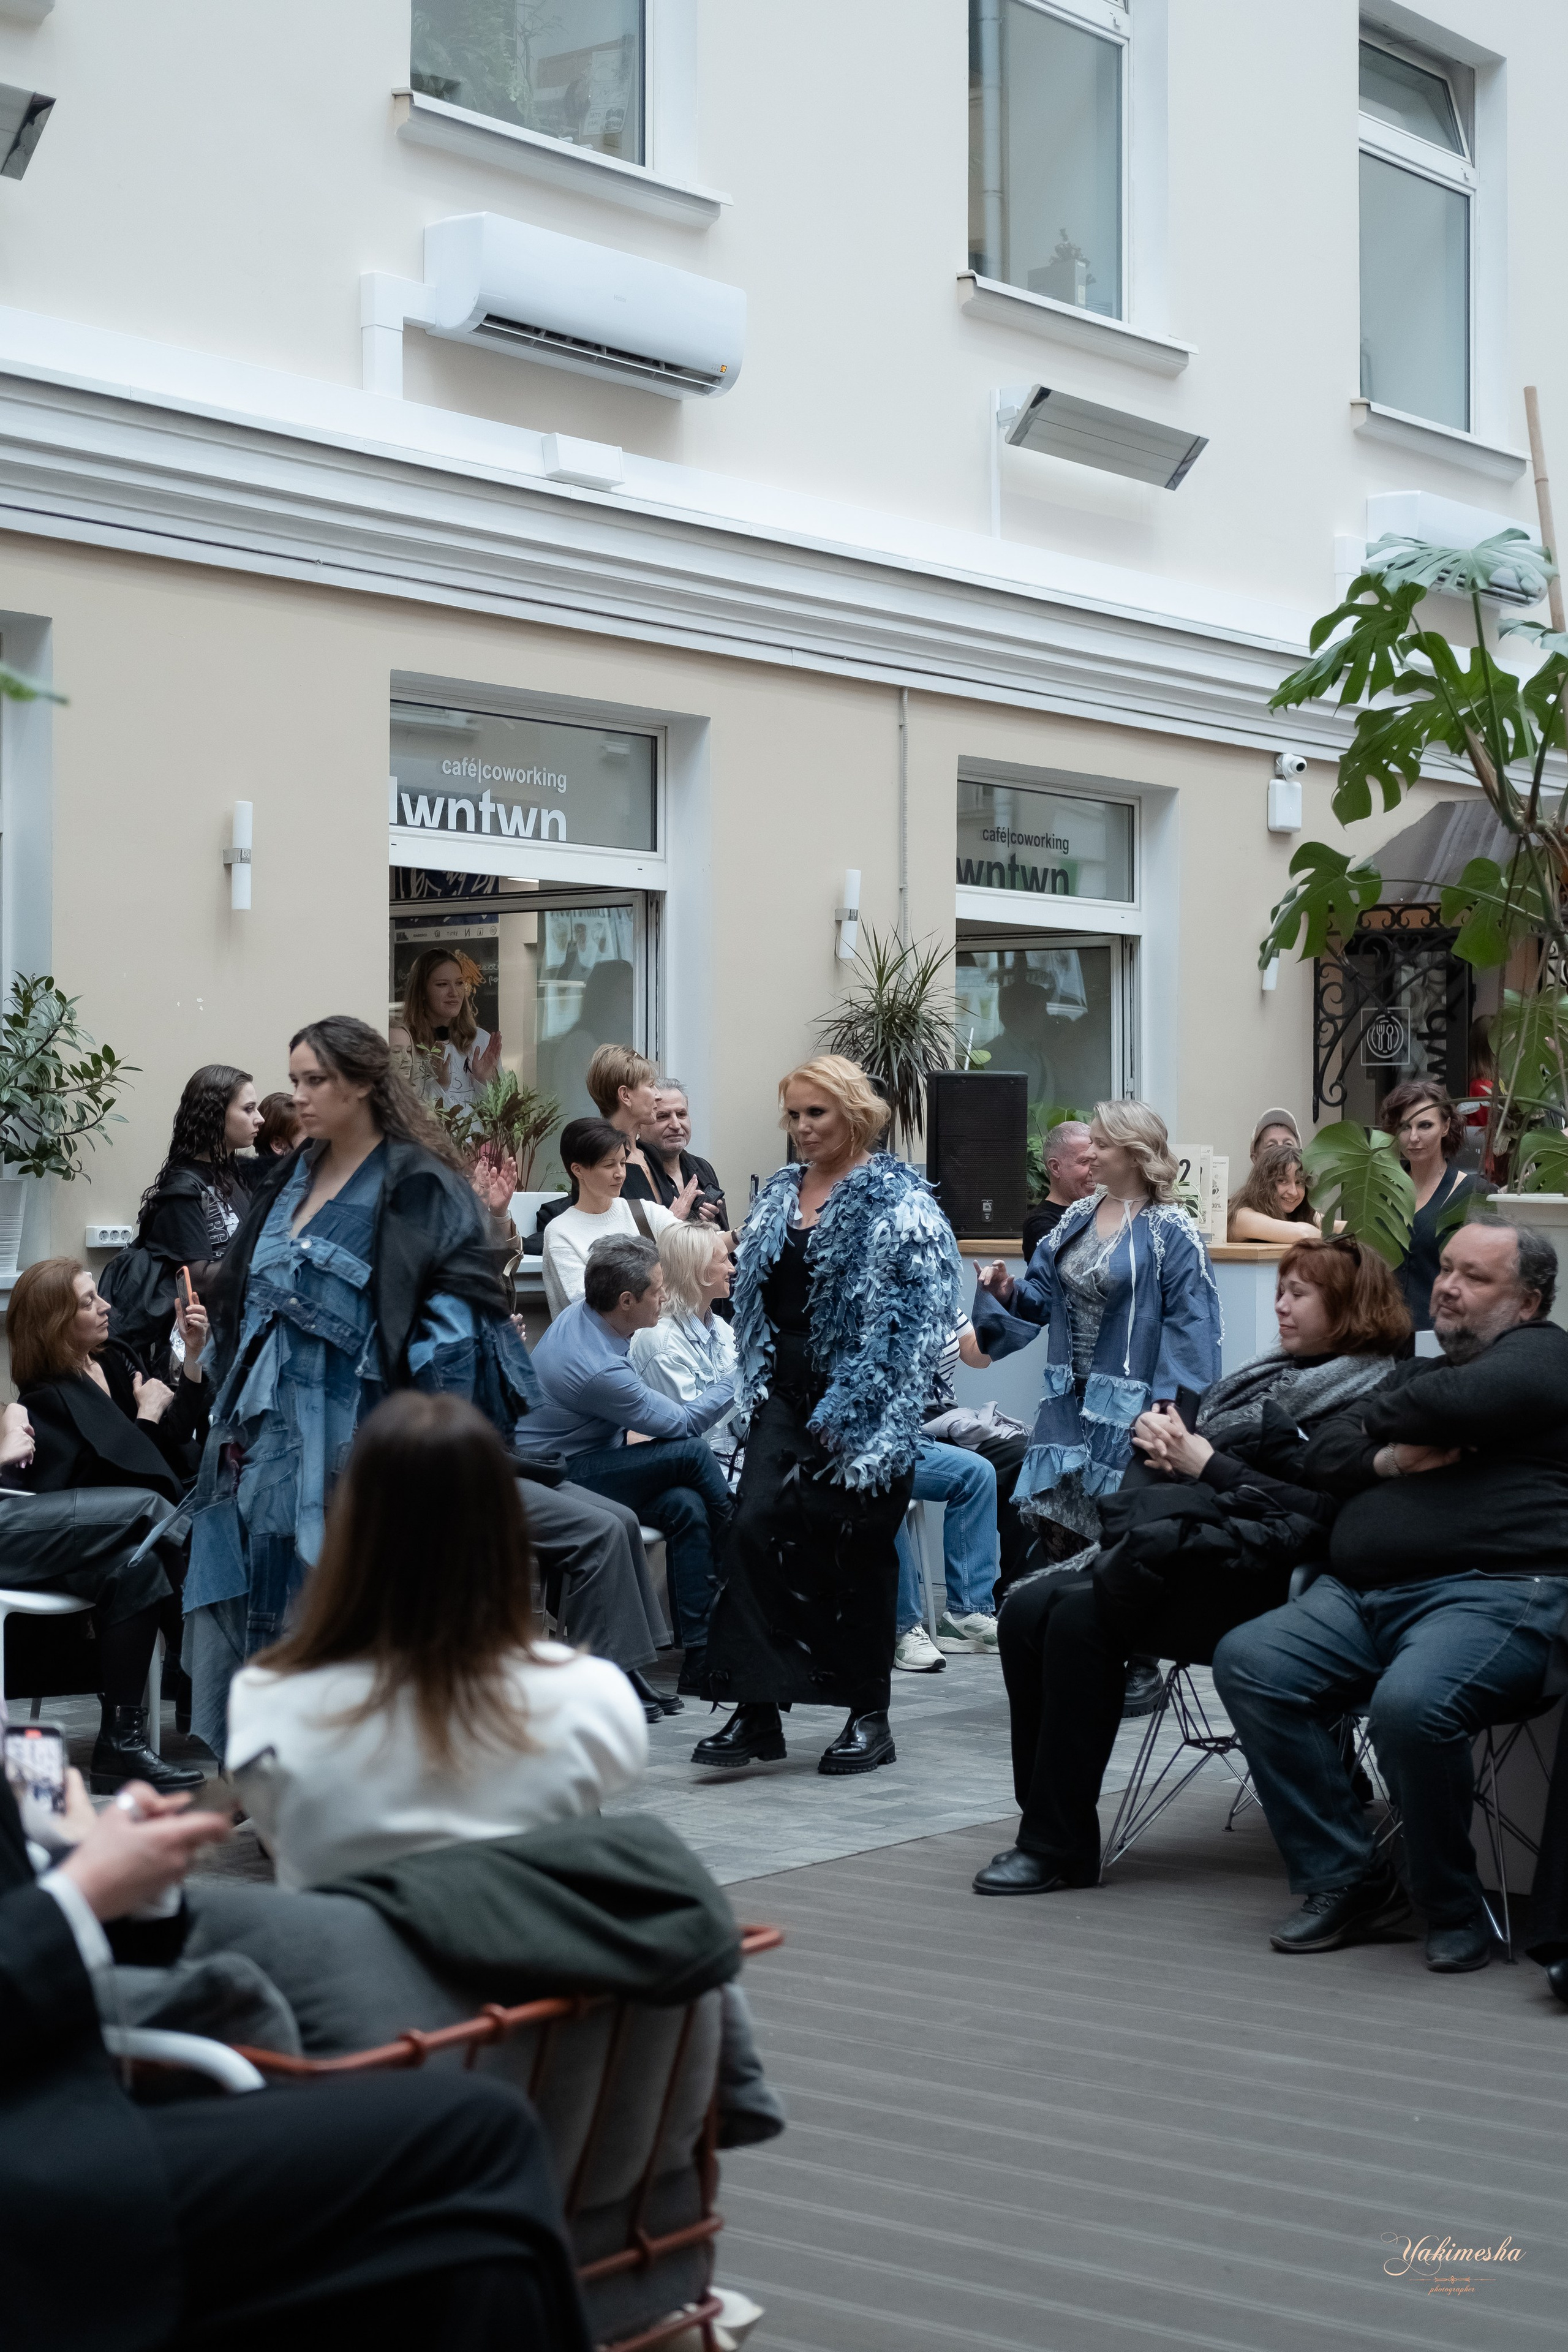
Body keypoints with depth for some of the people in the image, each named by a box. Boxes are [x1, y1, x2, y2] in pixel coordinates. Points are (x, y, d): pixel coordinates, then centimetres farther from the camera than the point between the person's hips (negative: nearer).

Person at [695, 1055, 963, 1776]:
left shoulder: (899, 1204, -8)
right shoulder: (778, 1195, 12)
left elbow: (926, 1311, -13)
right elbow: (752, 1294, 21)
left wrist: (861, 1406, -16)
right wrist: (757, 1384, 12)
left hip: (865, 1408, -5)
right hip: (786, 1398, 5)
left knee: (858, 1548, 3)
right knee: (757, 1526, -9)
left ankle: (869, 1714, 17)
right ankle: (757, 1709, -7)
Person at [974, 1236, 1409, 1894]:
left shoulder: (1364, 1404, -6)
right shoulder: (1276, 1374, 23)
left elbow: (1317, 1512, -18)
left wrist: (1203, 1462, -14)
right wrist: (1164, 1438, 2)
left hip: (1248, 1580, -9)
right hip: (1169, 1552, 9)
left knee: (1080, 1615, -26)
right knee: (1028, 1609, -12)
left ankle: (1059, 1845, -18)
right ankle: (1044, 1823, -10)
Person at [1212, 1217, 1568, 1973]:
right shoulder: (1416, 1372, 30)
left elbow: (1453, 1400, -13)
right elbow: (1319, 1458, 21)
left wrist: (1380, 1420, 9)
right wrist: (1388, 1459, -1)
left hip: (1493, 1592, -8)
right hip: (1360, 1595, 8)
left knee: (1411, 1704, -35)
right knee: (1247, 1663, -16)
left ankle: (1453, 1909, -10)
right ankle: (1347, 1882, -10)